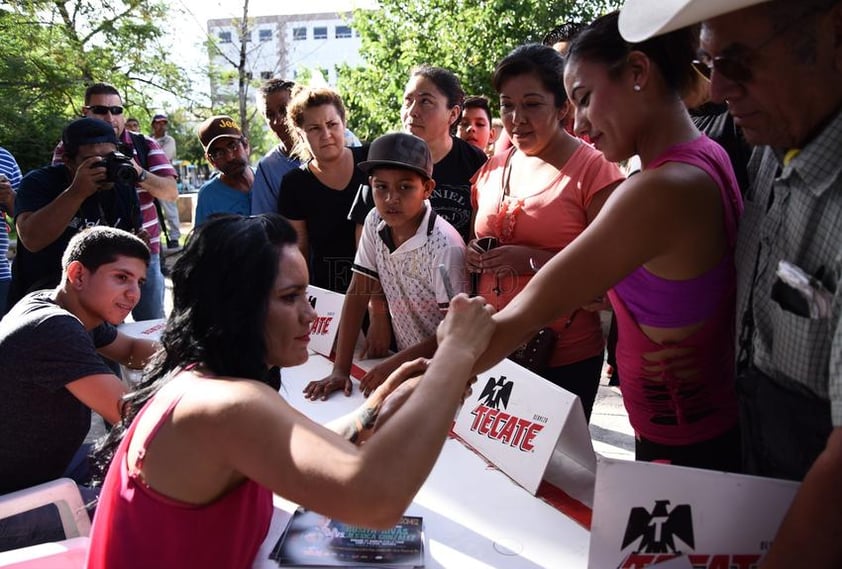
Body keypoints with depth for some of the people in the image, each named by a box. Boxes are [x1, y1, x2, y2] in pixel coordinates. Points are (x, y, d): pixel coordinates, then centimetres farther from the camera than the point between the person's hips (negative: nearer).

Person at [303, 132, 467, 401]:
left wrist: (393, 365, -18)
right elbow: (358, 294, -4)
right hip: (404, 358, 4)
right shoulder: (374, 223, -8)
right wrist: (340, 369, -9)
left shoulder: (445, 246, -24)